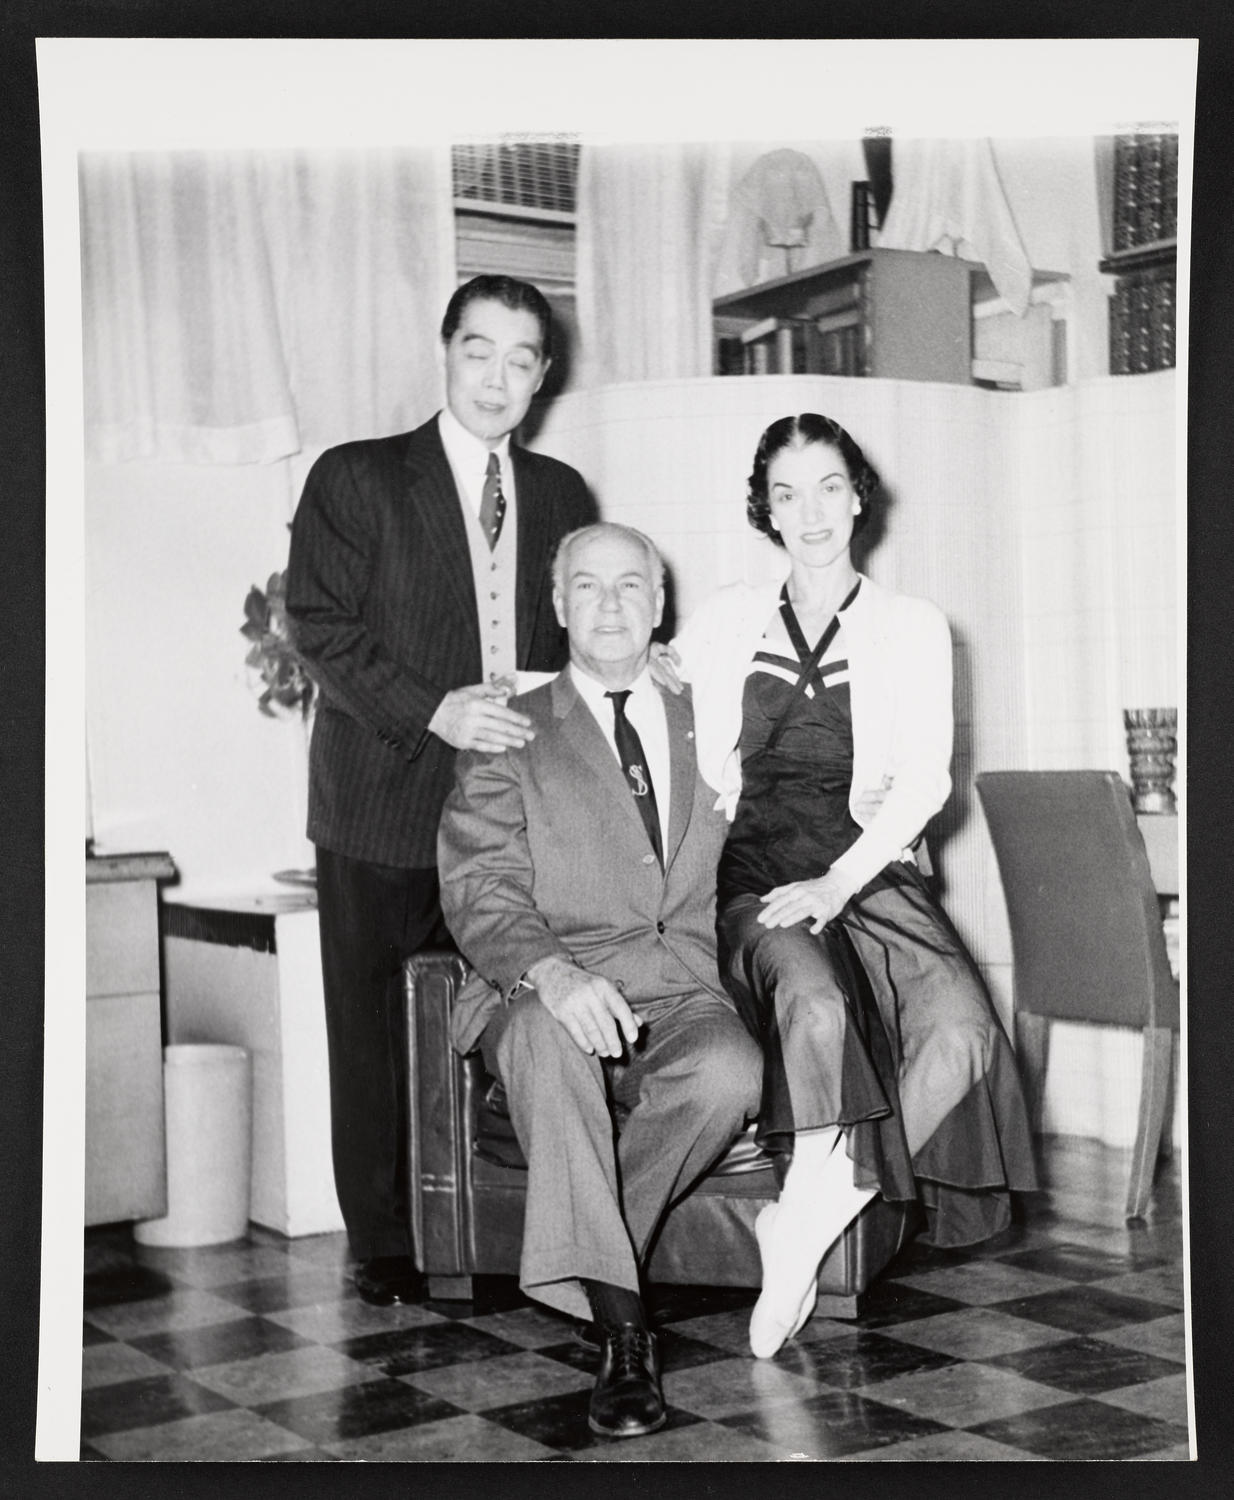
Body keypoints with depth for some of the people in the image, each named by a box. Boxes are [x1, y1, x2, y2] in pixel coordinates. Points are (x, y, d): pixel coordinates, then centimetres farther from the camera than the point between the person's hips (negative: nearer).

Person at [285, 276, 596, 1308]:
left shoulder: (562, 495, 16)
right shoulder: (356, 479, 2)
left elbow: (574, 636, 20)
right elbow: (323, 629, -7)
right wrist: (433, 710, -18)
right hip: (384, 808, -3)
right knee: (374, 1037, 2)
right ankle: (384, 1246, 15)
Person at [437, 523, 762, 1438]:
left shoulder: (706, 728, 22)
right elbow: (482, 893, -3)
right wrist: (553, 973, -23)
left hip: (685, 998, 2)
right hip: (553, 996, -2)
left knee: (732, 1073, -33)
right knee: (549, 1035, -37)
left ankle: (583, 1259, -14)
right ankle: (621, 1323, -33)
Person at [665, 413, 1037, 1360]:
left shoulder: (911, 627, 11)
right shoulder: (727, 622, 15)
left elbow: (924, 781, 0)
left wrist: (835, 885, -15)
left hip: (868, 872, 0)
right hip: (756, 877, 0)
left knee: (959, 1031, -29)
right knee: (814, 1003, -35)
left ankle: (802, 1221, -19)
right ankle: (815, 1220, -25)